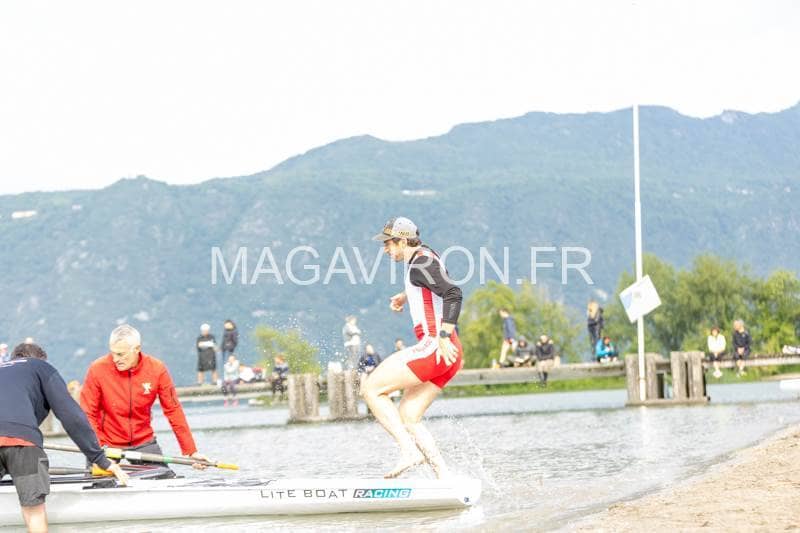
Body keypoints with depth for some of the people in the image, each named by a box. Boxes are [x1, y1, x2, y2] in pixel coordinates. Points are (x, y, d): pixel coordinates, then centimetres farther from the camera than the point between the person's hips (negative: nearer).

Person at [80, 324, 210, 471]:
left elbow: (173, 411, -5)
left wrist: (191, 451, -7)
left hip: (144, 442, 2)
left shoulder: (157, 369, -10)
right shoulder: (97, 370, -14)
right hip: (107, 444, -2)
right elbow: (87, 414, -10)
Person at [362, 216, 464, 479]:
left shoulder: (420, 263, -10)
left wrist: (443, 337, -29)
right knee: (408, 420, 9)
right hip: (447, 355, 10)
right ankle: (446, 479, 2)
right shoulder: (426, 255, 20)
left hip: (434, 347, -10)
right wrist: (406, 296, 44)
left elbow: (453, 294, -24)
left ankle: (409, 450, -15)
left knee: (371, 389, -6)